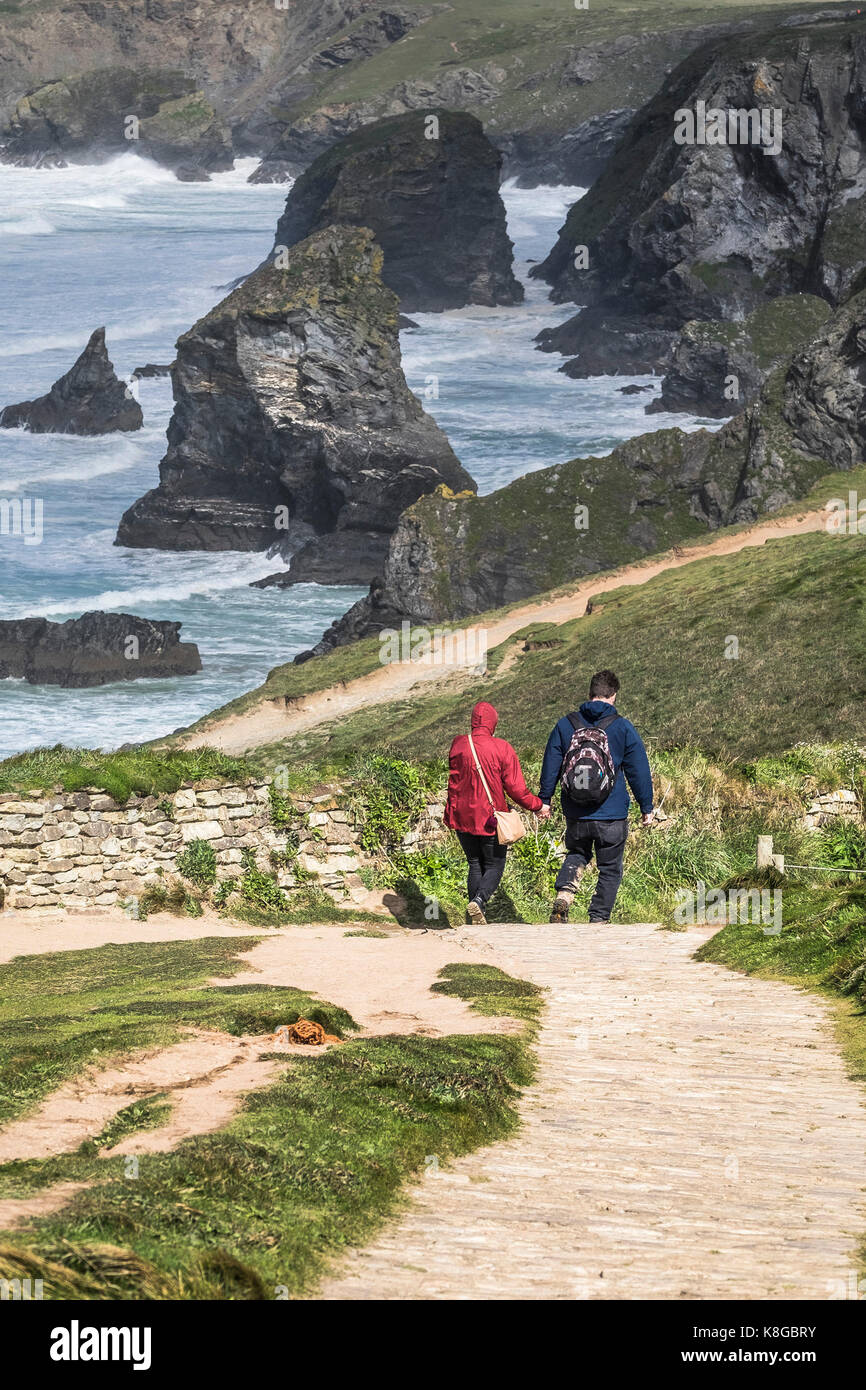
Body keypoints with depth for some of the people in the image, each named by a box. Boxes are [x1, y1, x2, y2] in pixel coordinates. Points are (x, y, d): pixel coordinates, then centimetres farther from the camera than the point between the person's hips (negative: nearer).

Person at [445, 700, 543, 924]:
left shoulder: (458, 744, -5)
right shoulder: (501, 748, -12)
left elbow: (454, 783, 4)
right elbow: (515, 788, -10)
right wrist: (537, 805, 3)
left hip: (463, 817, 3)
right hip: (491, 818, -3)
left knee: (475, 865, 16)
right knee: (494, 866, 9)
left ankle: (477, 917, 12)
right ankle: (478, 901, -16)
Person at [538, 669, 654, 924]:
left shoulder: (566, 725, 1)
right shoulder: (623, 728, -5)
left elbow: (550, 766, 7)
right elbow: (639, 771, -1)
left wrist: (545, 799, 19)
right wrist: (646, 808, 8)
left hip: (576, 815, 3)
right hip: (612, 817, -2)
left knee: (576, 855, 24)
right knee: (610, 870, 11)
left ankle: (564, 893, -2)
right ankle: (599, 920, 7)